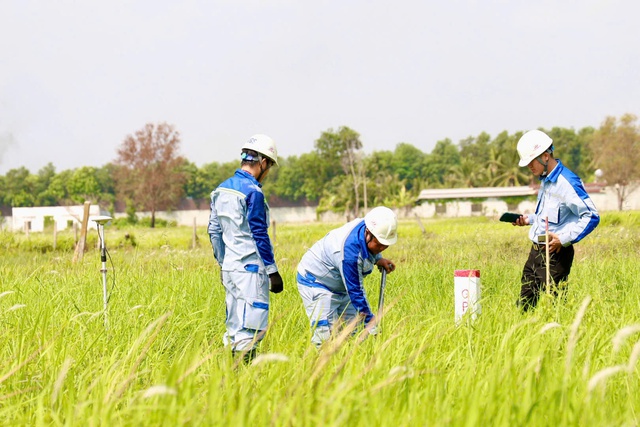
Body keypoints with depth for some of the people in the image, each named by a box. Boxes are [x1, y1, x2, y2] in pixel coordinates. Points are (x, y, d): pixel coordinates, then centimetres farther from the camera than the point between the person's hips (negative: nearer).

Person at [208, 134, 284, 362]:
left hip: (229, 267, 9)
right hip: (250, 267, -9)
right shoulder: (252, 192, -14)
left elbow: (214, 230, 17)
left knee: (235, 326, 12)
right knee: (252, 328, -8)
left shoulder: (221, 190, 12)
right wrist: (272, 270, -9)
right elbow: (259, 235, -14)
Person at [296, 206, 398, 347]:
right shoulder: (349, 251, -39)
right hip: (315, 281, -9)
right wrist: (370, 320, -27)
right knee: (325, 332, -21)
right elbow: (354, 291, -31)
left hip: (340, 285, 9)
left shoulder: (366, 225, -14)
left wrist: (378, 259, -2)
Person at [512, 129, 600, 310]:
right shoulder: (545, 181, 13)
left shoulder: (567, 183, -17)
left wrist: (564, 238, -26)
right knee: (523, 306, 9)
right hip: (536, 252, 9)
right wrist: (529, 219, 12)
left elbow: (591, 217, -21)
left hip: (555, 254, -9)